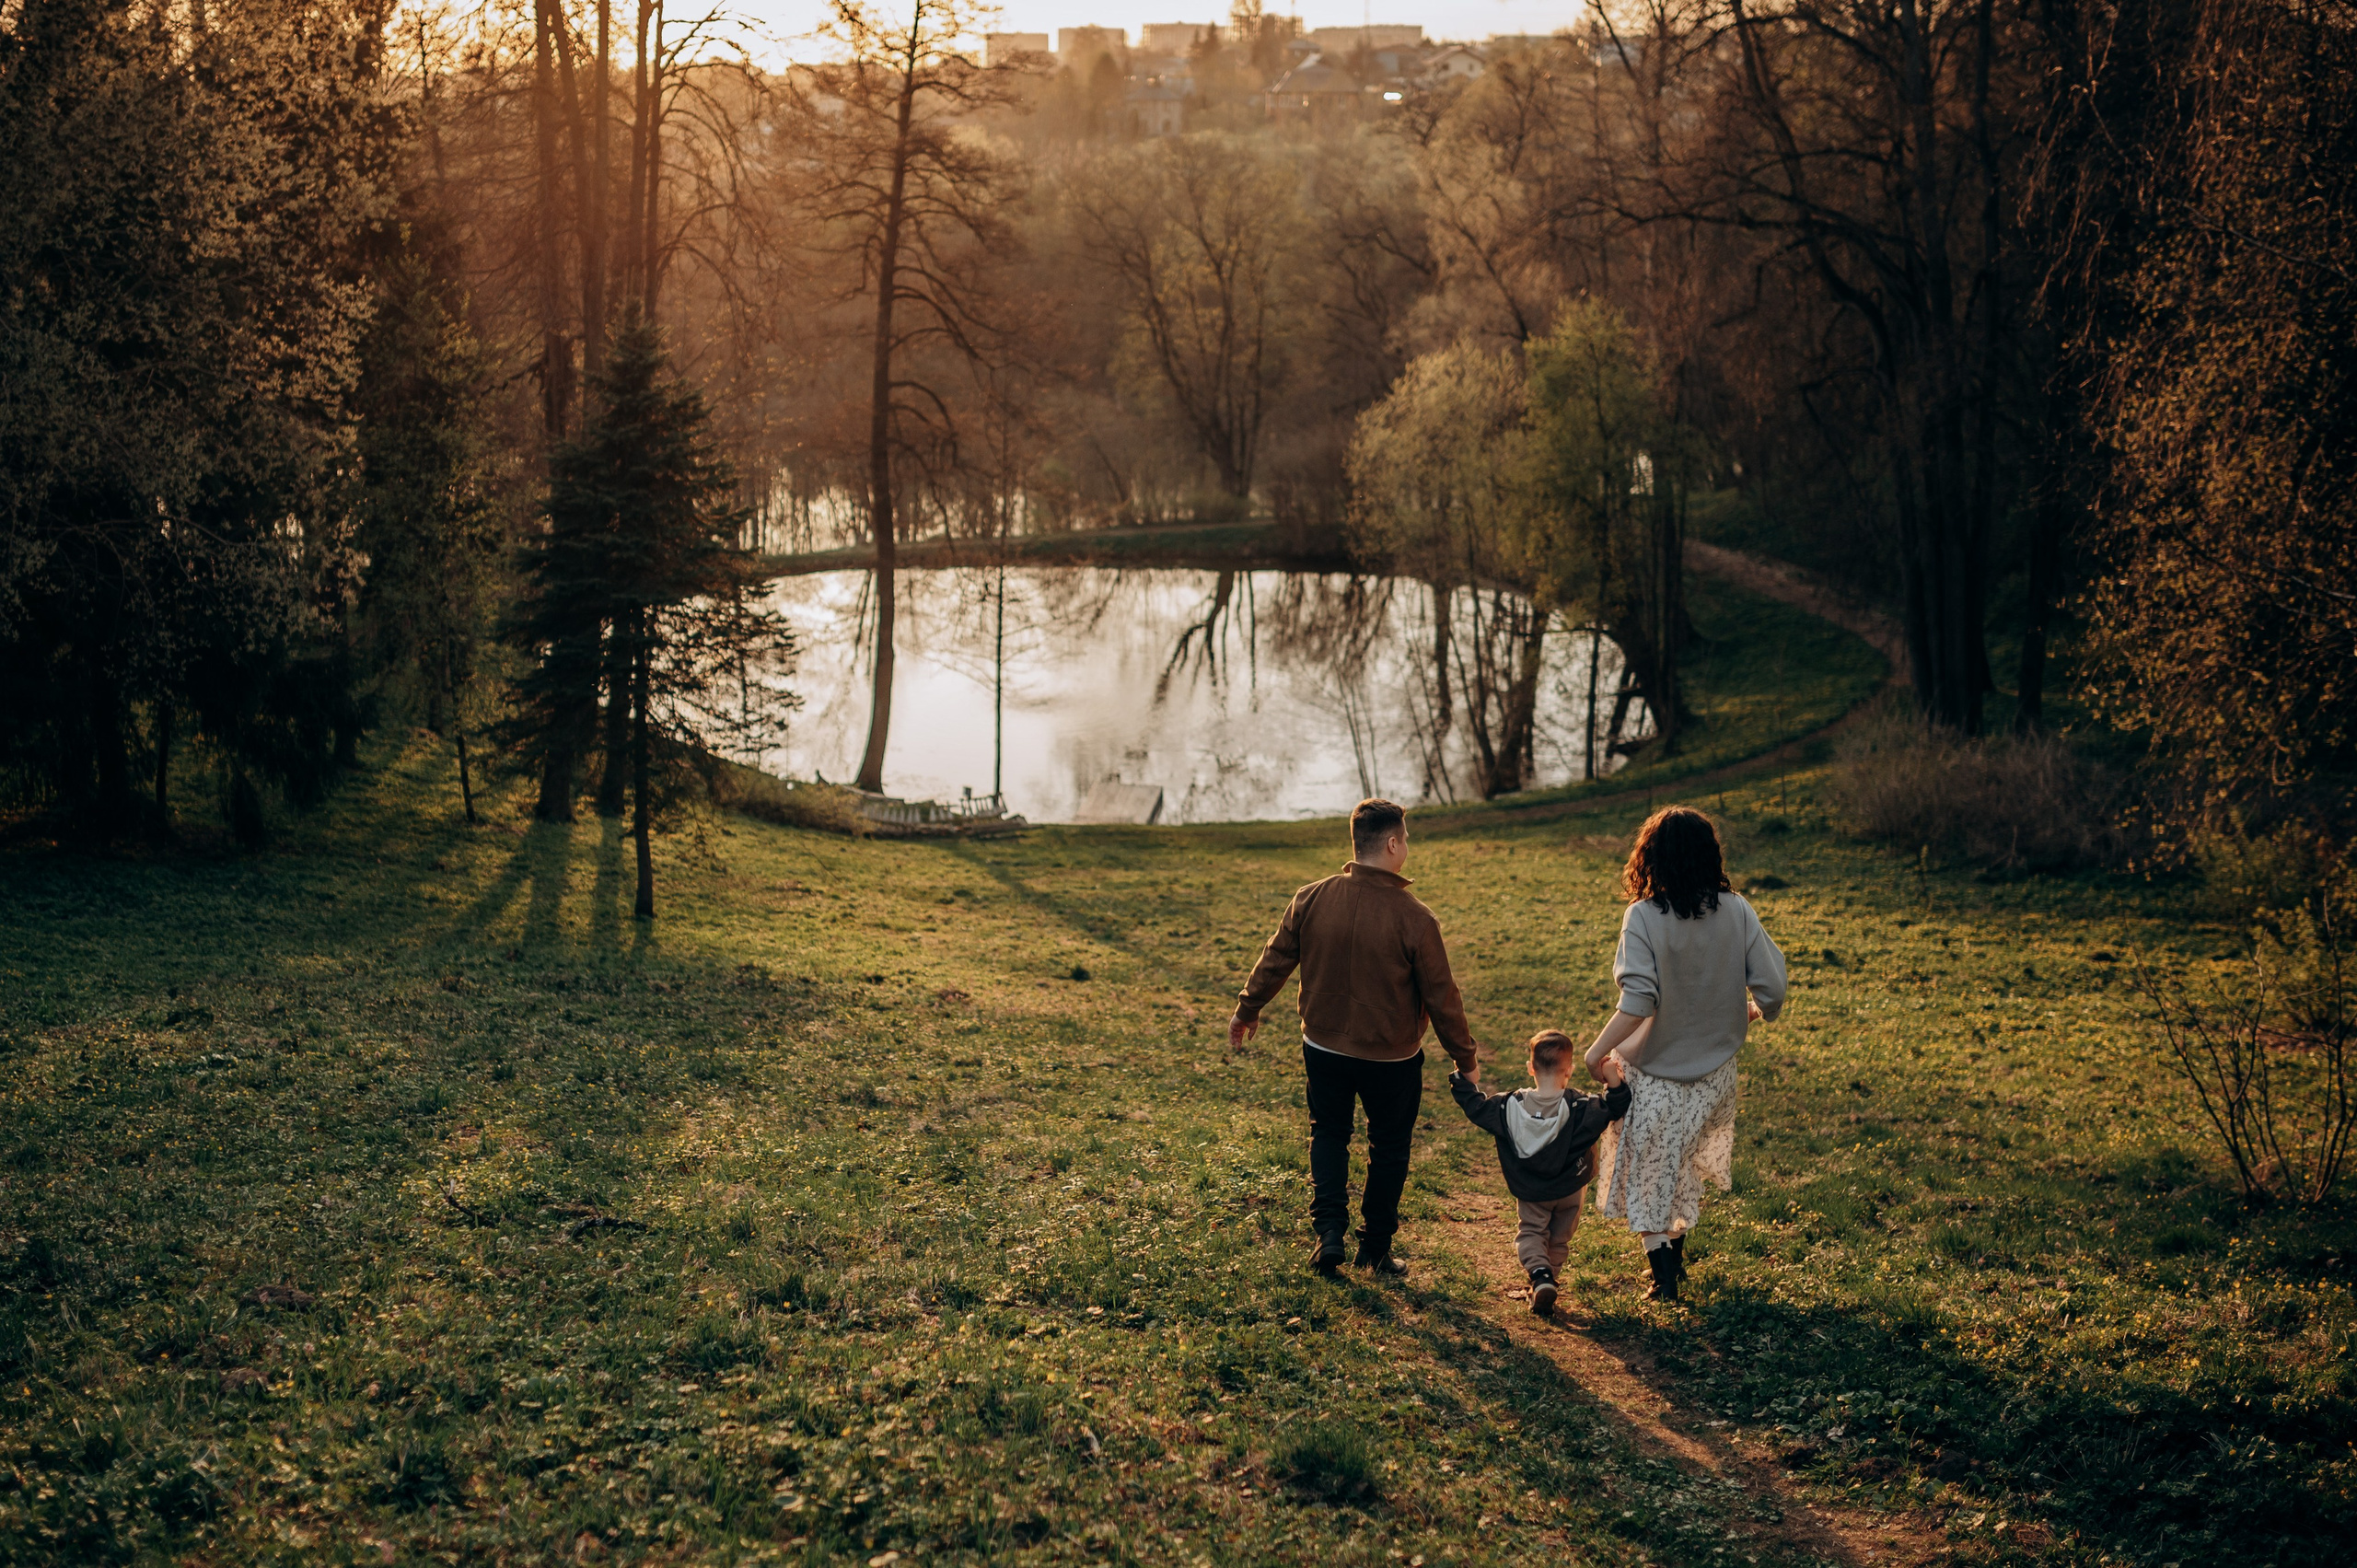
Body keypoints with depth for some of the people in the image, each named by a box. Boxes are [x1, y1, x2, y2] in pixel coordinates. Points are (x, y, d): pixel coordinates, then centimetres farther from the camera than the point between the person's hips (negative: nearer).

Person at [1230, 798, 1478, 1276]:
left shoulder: (1311, 900, -11)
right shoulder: (1414, 919, -20)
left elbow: (1275, 961, 2)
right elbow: (1441, 996, -12)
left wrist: (1247, 1010, 19)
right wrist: (1464, 1057, 3)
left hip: (1324, 1048, 3)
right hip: (1392, 1057, -2)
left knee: (1328, 1134, 22)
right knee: (1388, 1148, 17)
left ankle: (1329, 1230, 7)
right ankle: (1376, 1248, 26)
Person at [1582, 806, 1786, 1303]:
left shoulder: (1644, 917, -22)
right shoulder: (1736, 911, -12)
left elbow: (1637, 1004, -29)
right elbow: (1773, 988, -10)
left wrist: (1597, 1051, -16)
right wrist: (1754, 1011, 13)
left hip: (1654, 1074, -4)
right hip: (1714, 1069, 4)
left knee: (1647, 1170, 17)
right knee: (1686, 1166, 27)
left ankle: (1663, 1271, 22)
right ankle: (1677, 1250, 41)